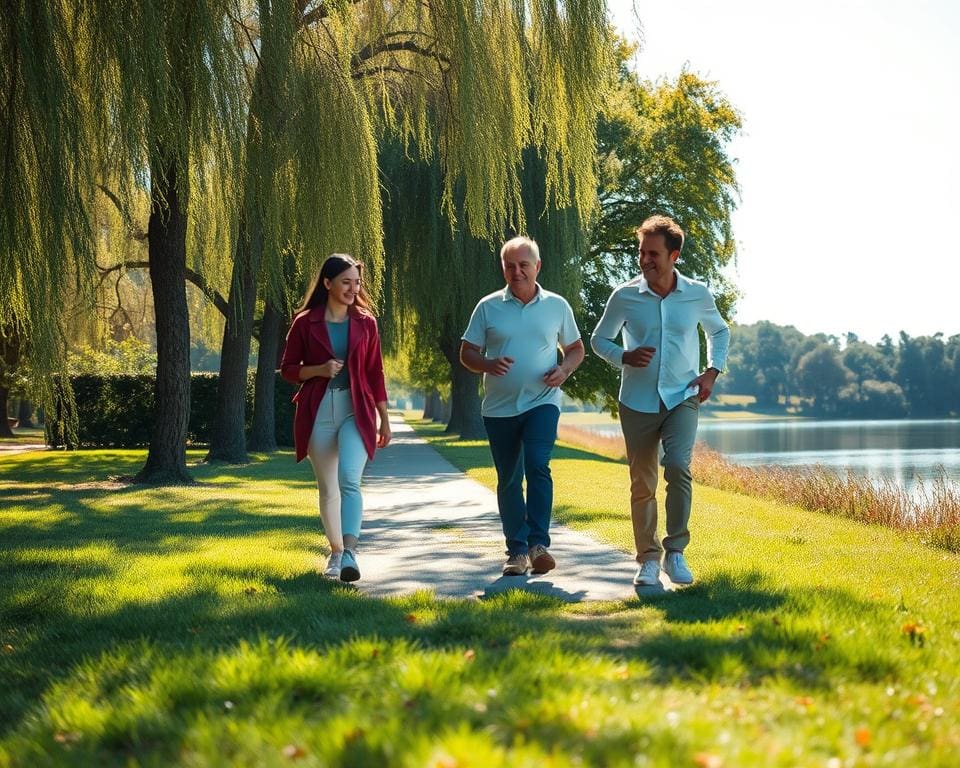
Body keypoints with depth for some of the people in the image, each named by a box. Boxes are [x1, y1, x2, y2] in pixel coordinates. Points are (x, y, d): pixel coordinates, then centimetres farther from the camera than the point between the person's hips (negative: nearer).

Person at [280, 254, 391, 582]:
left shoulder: (365, 322, 6)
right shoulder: (306, 322, 2)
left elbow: (375, 373, 10)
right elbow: (287, 368, 6)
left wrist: (384, 420, 10)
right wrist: (319, 369, -13)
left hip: (355, 411, -1)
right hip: (318, 413, 1)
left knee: (349, 479, -20)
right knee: (327, 488, 8)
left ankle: (350, 552, -28)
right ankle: (336, 551, 24)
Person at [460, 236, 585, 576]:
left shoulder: (557, 306, 5)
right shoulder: (488, 307, 3)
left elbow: (575, 348, 15)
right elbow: (467, 353, 5)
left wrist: (564, 370, -7)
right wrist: (488, 364, -17)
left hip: (542, 402, -2)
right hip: (499, 408, 2)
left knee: (537, 465, -21)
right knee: (508, 479, 7)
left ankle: (538, 543, -18)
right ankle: (516, 551, 15)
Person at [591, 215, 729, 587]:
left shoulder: (698, 295, -1)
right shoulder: (624, 297, -5)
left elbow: (719, 331, 19)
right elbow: (598, 339, 9)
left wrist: (712, 371, 5)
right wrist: (624, 357, -12)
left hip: (682, 399, 0)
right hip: (637, 402, 1)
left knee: (678, 467, -21)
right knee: (642, 484, 5)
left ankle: (675, 552, -9)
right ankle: (648, 559, 17)